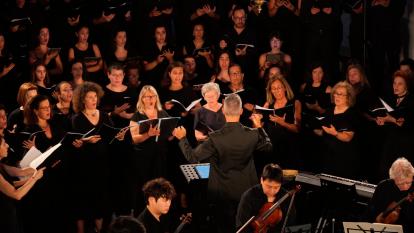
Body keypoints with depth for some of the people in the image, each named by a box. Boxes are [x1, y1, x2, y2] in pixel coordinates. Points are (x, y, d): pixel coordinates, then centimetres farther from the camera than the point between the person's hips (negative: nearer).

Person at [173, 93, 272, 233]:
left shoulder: (215, 138, -23)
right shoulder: (252, 135, -15)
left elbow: (192, 157, -16)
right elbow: (268, 147, 6)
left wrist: (182, 139, -2)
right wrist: (259, 127, 17)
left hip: (222, 194, -2)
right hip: (246, 193, 2)